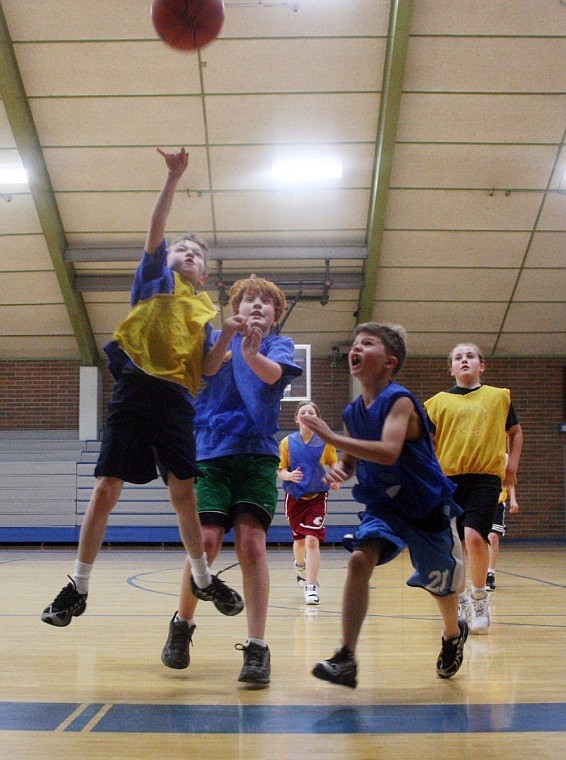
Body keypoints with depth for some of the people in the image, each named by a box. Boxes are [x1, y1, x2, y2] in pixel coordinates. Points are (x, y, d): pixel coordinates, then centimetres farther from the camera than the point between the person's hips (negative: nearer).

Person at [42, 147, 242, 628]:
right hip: (136, 390, -2)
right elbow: (156, 227, -1)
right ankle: (78, 588, 6)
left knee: (185, 493, 2)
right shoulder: (157, 278, 13)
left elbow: (206, 368, 14)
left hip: (178, 400, 2)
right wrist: (173, 179, -11)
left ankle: (205, 579, 19)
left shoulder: (205, 310, 19)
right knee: (106, 489, -4)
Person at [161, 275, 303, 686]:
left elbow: (273, 374, -13)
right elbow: (206, 368, -11)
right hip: (211, 451, 0)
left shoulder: (280, 344, 11)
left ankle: (257, 647, -9)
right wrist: (226, 336, -30)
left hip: (258, 453, 0)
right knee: (207, 540, -11)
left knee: (251, 542, -13)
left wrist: (251, 352, -34)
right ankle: (182, 623, 14)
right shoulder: (217, 338, 12)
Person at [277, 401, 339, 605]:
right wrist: (289, 475, -22)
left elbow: (334, 464, 4)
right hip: (294, 497, 2)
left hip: (317, 496, -2)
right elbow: (280, 470, 0)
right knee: (299, 539, 17)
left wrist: (336, 479, -16)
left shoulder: (325, 441, -3)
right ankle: (300, 566, 51)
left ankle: (311, 588, -10)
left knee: (312, 540, -15)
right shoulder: (287, 442, -2)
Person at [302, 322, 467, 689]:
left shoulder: (400, 401, -21)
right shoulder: (353, 412, 0)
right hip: (383, 506, 4)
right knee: (360, 559, -22)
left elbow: (388, 452, -37)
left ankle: (454, 634, 49)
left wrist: (331, 437, -37)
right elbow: (349, 462, 13)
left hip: (428, 507, -4)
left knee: (440, 583, 14)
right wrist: (339, 470, -11)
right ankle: (346, 659, -24)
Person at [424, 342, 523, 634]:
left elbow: (515, 431, 20)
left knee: (474, 536, -20)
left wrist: (512, 464, 8)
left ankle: (479, 599, 1)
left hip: (486, 476, -2)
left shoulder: (499, 396, 8)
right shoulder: (439, 401, 8)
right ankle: (461, 601, 27)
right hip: (449, 478, 2)